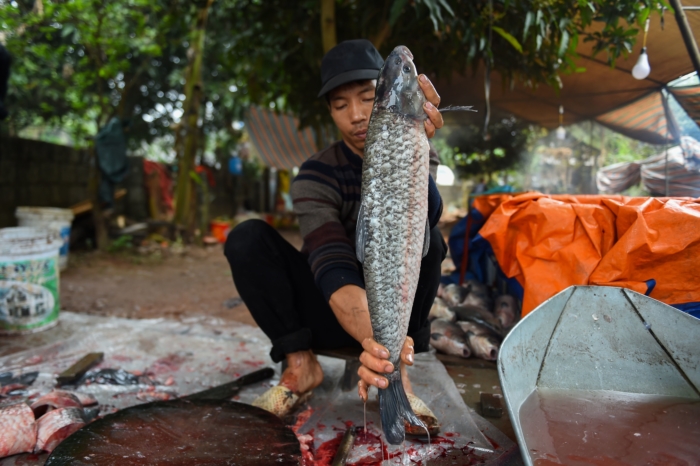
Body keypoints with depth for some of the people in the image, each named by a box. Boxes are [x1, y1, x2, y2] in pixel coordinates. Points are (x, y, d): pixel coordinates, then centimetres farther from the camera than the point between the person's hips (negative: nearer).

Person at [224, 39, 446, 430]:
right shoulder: (317, 176, -14)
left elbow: (426, 219, -31)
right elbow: (333, 268, -30)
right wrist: (370, 338, -49)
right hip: (337, 313, 1)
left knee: (427, 237, -30)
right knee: (247, 239, -21)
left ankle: (396, 365, -22)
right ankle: (301, 364, -15)